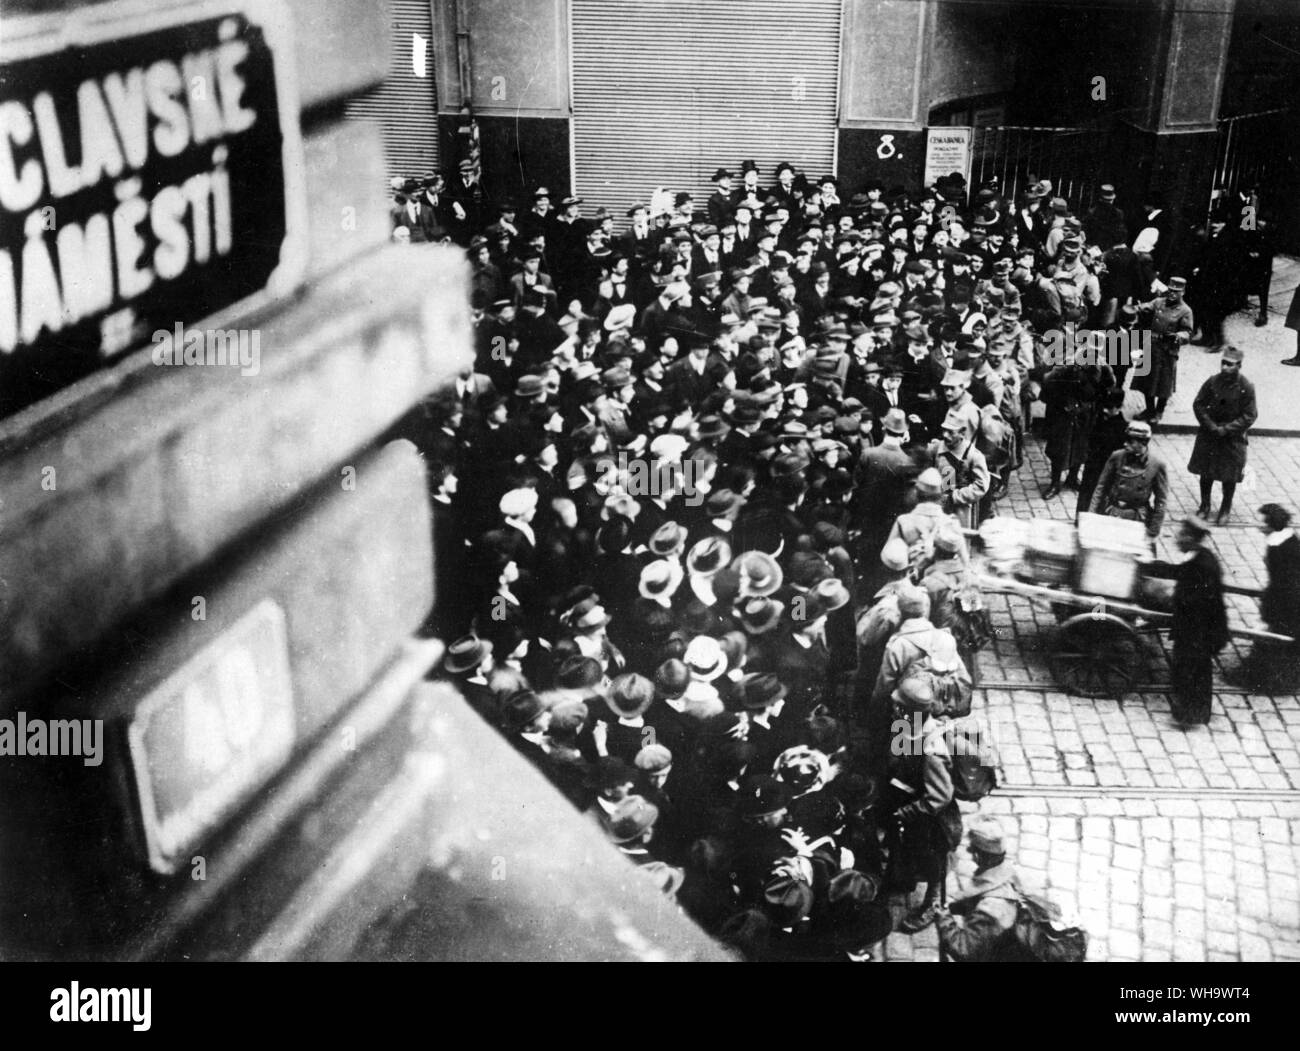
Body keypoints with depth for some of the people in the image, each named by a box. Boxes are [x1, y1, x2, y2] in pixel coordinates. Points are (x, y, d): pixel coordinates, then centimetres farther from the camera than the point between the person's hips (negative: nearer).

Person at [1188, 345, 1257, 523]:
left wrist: (1225, 429, -17)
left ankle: (1225, 510, 27)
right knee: (1205, 472, 11)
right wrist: (1211, 426, -13)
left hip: (1233, 438, -2)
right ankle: (1204, 506, 29)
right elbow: (1198, 405, -3)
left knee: (1229, 476, 8)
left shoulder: (1246, 387, -15)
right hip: (1208, 435, 2)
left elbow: (1250, 416, -12)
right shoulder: (1212, 382, -8)